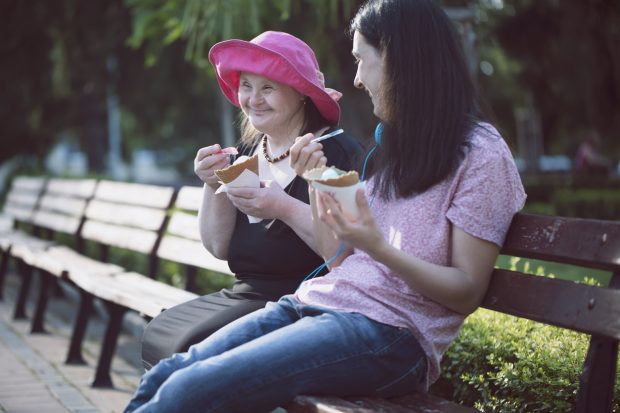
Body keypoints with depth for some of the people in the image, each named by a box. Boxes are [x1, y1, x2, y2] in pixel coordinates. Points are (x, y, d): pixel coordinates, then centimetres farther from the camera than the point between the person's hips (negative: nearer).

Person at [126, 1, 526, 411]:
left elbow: (467, 293, -9)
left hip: (387, 333, -8)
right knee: (162, 378, -10)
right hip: (320, 301, 8)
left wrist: (378, 248, -23)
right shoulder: (396, 145, 21)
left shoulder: (480, 154, -4)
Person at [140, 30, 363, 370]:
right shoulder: (248, 151, 12)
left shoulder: (337, 151, -10)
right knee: (157, 335, -5)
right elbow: (219, 247, 10)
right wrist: (215, 187, -5)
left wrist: (285, 208, -25)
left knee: (194, 348, -22)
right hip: (244, 296, 7)